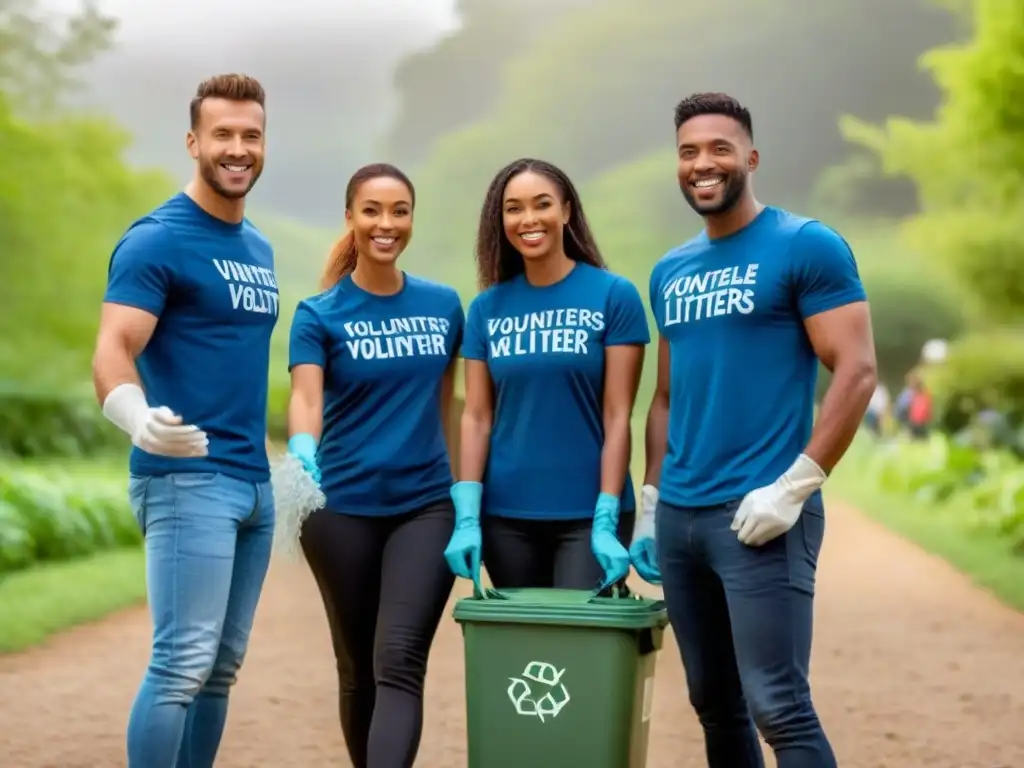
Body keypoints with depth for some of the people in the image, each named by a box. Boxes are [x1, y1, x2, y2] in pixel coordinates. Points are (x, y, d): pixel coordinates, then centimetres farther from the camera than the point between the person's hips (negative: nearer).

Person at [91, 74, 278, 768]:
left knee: (221, 668, 10)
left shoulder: (259, 249, 16)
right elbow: (113, 352, -19)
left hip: (254, 482, 8)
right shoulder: (157, 240, -8)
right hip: (186, 479, -8)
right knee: (182, 663, -11)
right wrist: (138, 419, -40)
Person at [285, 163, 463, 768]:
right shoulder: (319, 315, -3)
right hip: (343, 508, -1)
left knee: (400, 663, -14)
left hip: (426, 505, 1)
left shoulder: (444, 305, 6)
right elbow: (306, 399, -19)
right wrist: (302, 456, -39)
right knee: (358, 669, 11)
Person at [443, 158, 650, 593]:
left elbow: (617, 417, -6)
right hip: (505, 516, 3)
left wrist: (606, 521, -12)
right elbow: (476, 418, 5)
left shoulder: (614, 296, -3)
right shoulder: (487, 308, 6)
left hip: (586, 515, -3)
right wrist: (466, 517, -5)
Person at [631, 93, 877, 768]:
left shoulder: (806, 246, -5)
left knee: (779, 707, -10)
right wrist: (651, 502, 13)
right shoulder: (670, 273, 15)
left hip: (759, 515, -7)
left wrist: (793, 488, -17)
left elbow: (858, 372, -11)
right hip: (679, 516, 7)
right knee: (713, 702, 12)